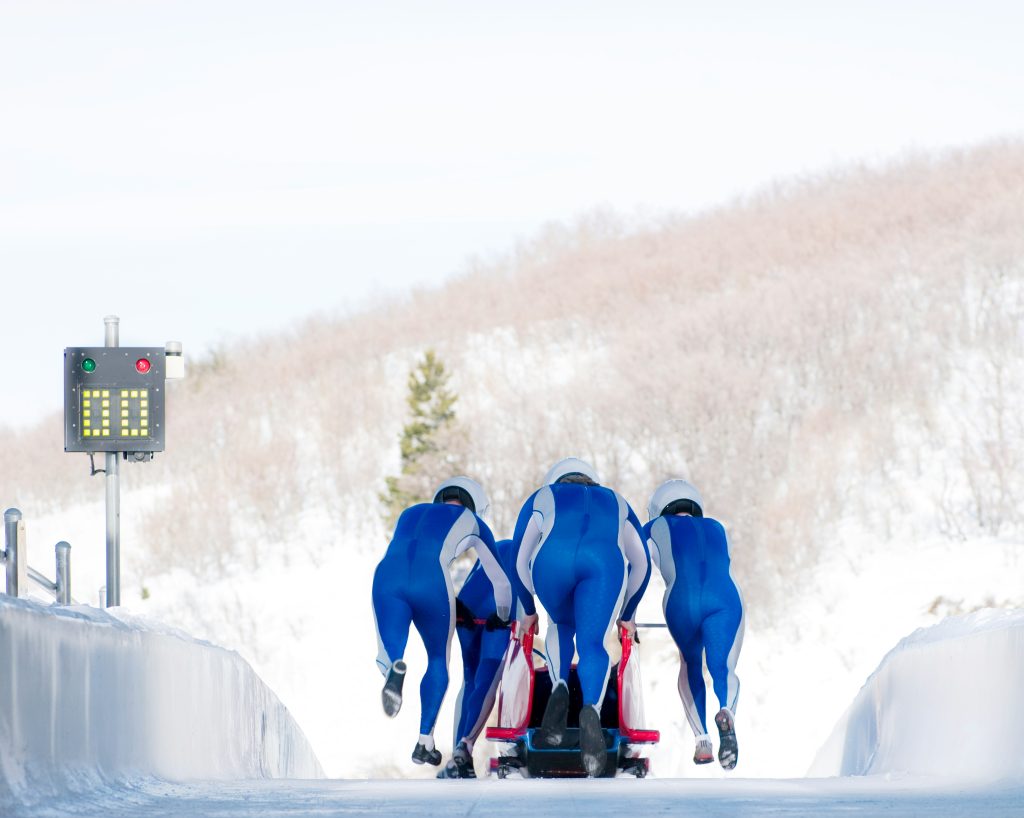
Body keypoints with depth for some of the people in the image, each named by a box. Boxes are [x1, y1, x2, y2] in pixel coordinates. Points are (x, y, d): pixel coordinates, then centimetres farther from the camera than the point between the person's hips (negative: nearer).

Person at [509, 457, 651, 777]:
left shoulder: (542, 498, 37)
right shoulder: (616, 503, 40)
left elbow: (519, 559, 30)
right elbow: (642, 564, 38)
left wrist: (529, 610, 42)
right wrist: (627, 615, 48)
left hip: (552, 560, 0)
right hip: (605, 562, 0)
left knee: (562, 625, 27)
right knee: (592, 644, -4)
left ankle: (560, 690, 1)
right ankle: (591, 710, -35)